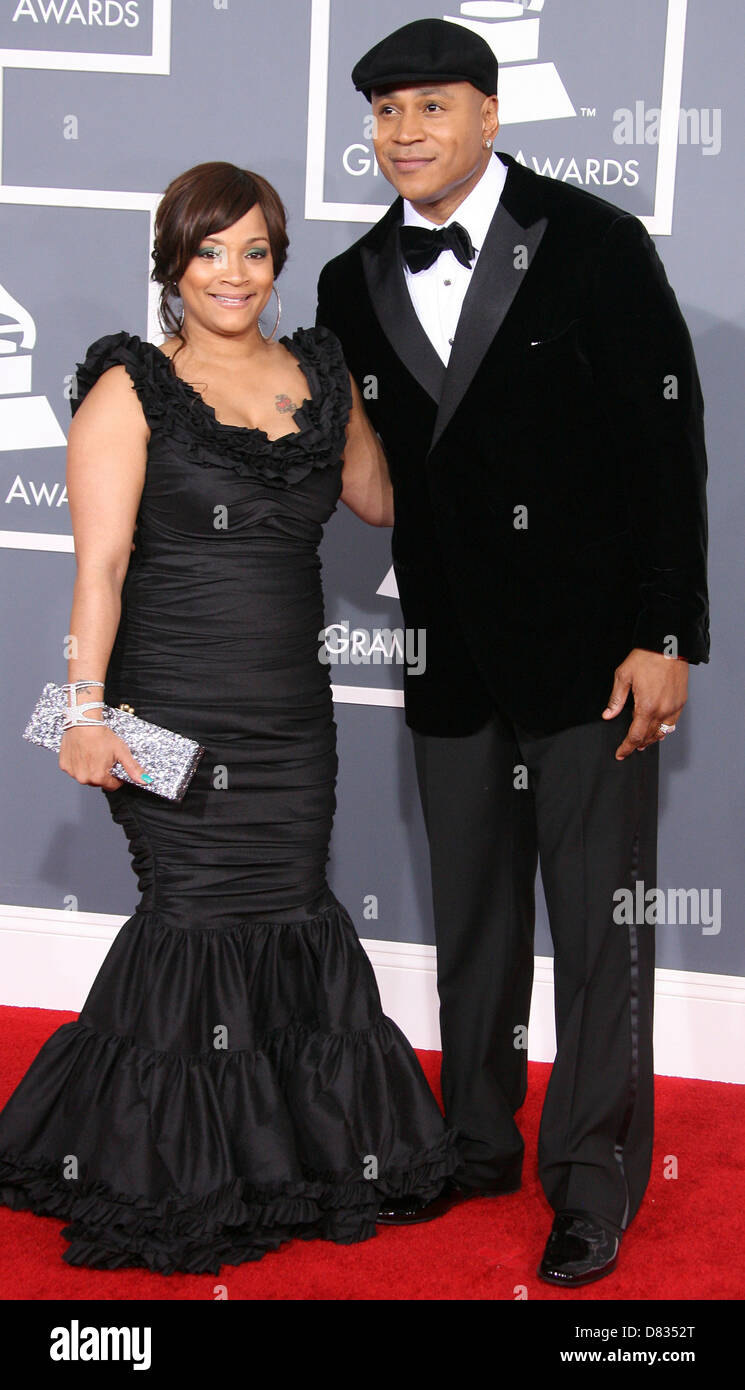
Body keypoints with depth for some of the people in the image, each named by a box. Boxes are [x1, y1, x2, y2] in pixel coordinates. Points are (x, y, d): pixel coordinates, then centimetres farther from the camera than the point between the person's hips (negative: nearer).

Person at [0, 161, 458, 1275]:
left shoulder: (320, 376, 12)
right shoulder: (130, 391, -3)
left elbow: (384, 501, 27)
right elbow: (100, 565, -10)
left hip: (292, 712, 5)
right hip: (176, 710, -4)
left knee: (288, 911, 4)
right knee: (203, 910, -4)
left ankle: (291, 1157, 21)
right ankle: (176, 1180, 13)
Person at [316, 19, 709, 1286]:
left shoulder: (594, 246, -7)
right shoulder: (354, 286, 6)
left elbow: (668, 444, -8)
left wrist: (665, 634, -12)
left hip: (591, 644, -4)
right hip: (451, 654, 5)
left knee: (599, 921, 3)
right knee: (470, 914, 15)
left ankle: (593, 1178, 17)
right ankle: (479, 1141, 31)